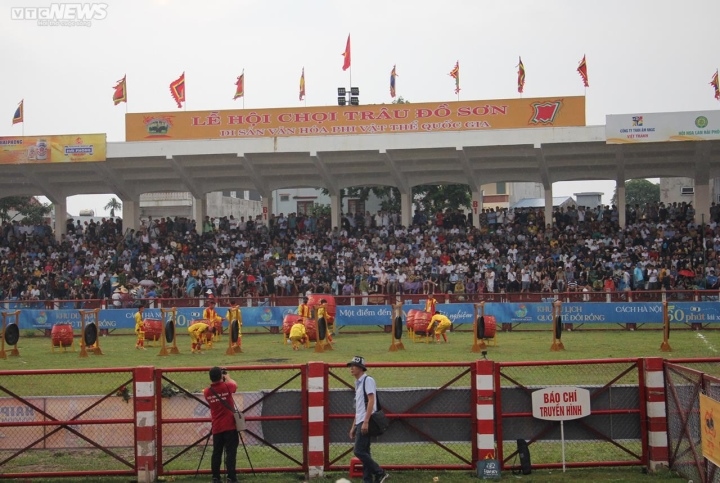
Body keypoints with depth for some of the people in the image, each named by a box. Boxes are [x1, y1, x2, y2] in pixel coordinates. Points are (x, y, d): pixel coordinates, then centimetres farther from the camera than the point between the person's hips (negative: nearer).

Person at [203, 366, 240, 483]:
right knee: (231, 452, -5)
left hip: (216, 428, 4)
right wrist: (227, 377, 30)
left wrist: (214, 381, 25)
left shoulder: (207, 392, 0)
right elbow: (235, 384, 14)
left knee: (216, 453, 11)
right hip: (230, 426, -4)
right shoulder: (226, 387, -9)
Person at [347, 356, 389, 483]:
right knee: (364, 452, 8)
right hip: (360, 422, 10)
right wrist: (353, 426, 22)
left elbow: (371, 401, -17)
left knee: (358, 451, -15)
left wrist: (366, 422, -24)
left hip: (366, 422, -10)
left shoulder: (368, 380, -8)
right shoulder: (358, 383, 20)